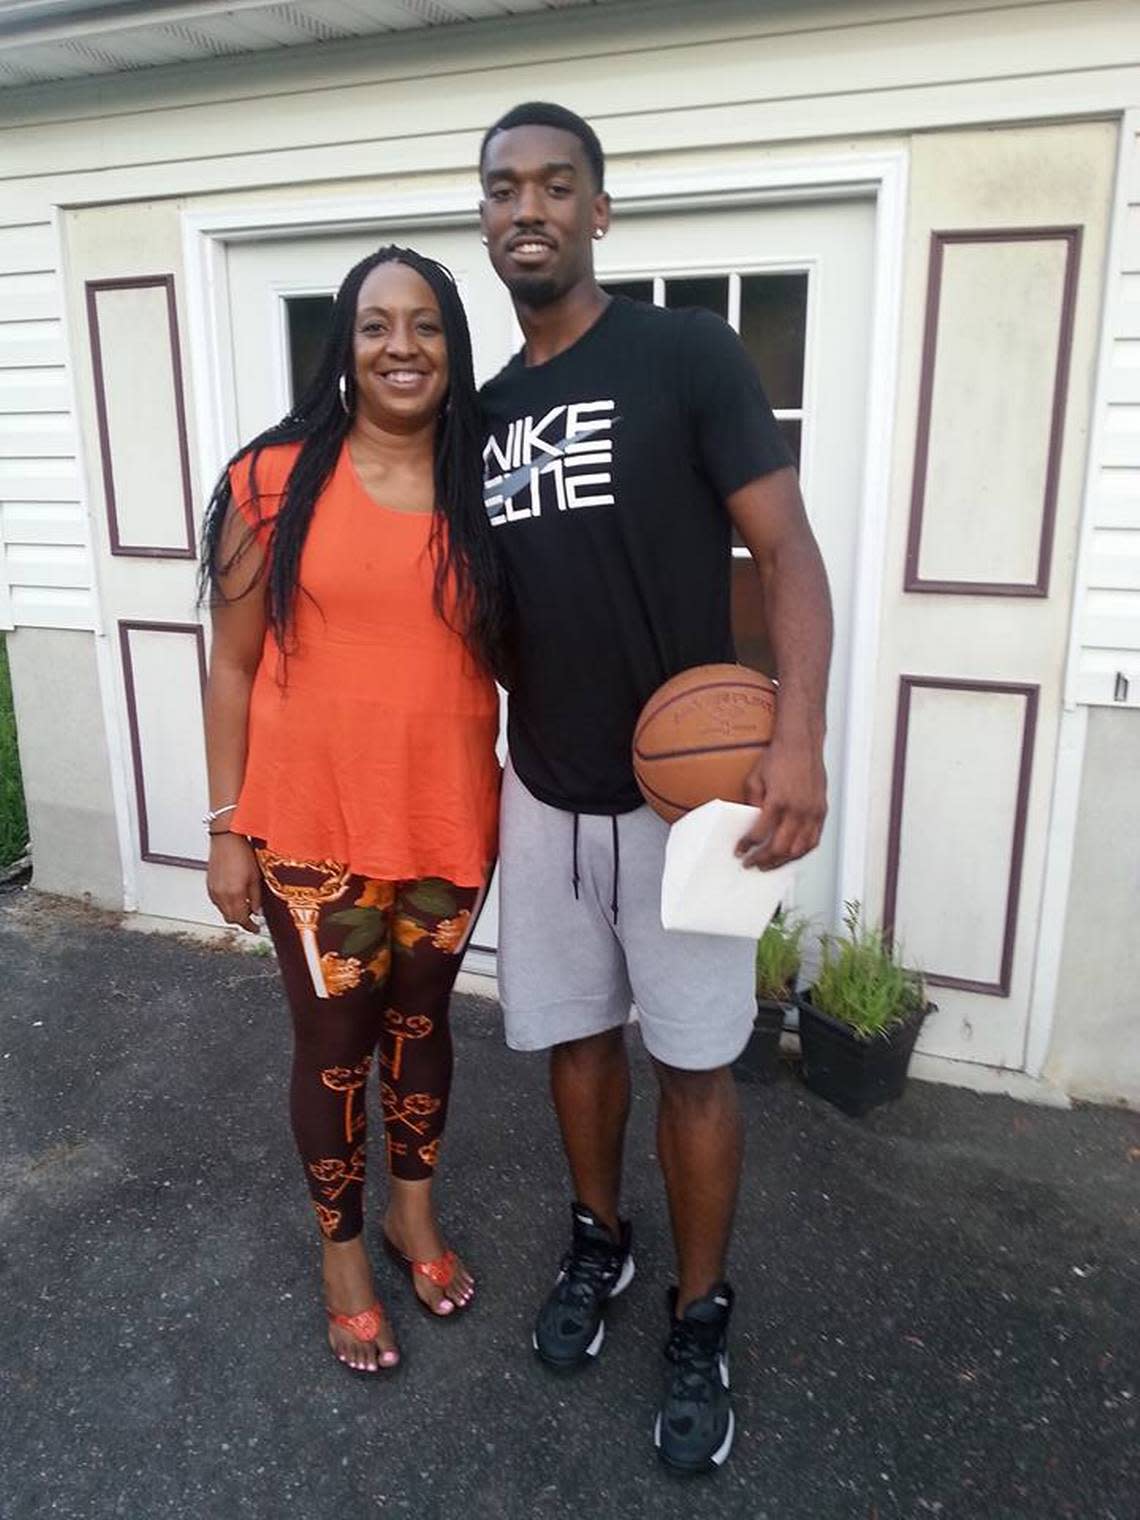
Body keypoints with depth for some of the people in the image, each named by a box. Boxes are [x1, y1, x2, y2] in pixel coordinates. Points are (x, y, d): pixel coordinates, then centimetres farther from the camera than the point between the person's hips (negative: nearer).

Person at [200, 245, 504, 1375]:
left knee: (420, 1021, 20)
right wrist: (227, 828, -4)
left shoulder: (482, 489, 1)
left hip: (449, 822, 3)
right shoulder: (277, 479, -7)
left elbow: (514, 649, 8)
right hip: (312, 828, -2)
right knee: (334, 1042, 13)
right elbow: (233, 665, -3)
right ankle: (343, 1250, 38)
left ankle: (415, 1212, 45)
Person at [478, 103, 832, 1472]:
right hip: (543, 795, 5)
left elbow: (787, 551, -13)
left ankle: (700, 1320, 29)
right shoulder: (486, 412, 9)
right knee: (574, 1030, 18)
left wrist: (798, 740, -26)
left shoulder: (687, 355, -8)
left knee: (694, 1063, 8)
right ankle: (597, 1241, 42)